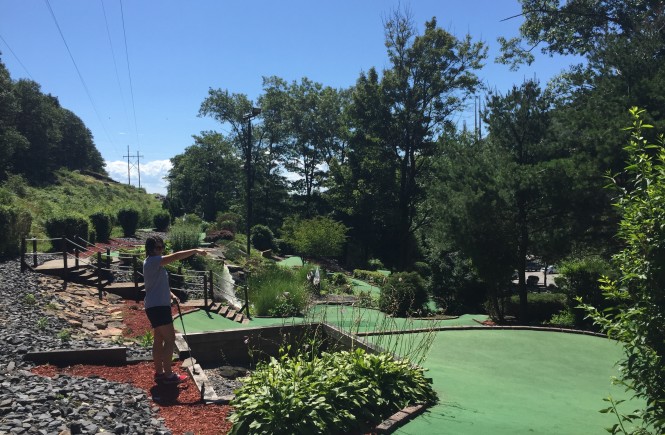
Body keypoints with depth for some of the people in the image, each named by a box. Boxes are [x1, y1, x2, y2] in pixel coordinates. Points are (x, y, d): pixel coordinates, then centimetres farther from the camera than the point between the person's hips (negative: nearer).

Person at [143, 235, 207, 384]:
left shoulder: (154, 263, 16)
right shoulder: (152, 261, -15)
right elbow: (176, 256, -23)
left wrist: (171, 294, 10)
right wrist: (196, 251, -15)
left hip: (158, 306, 10)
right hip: (158, 306, -10)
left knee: (159, 340, 13)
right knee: (170, 339, -8)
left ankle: (159, 372, 19)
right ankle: (168, 375, -4)